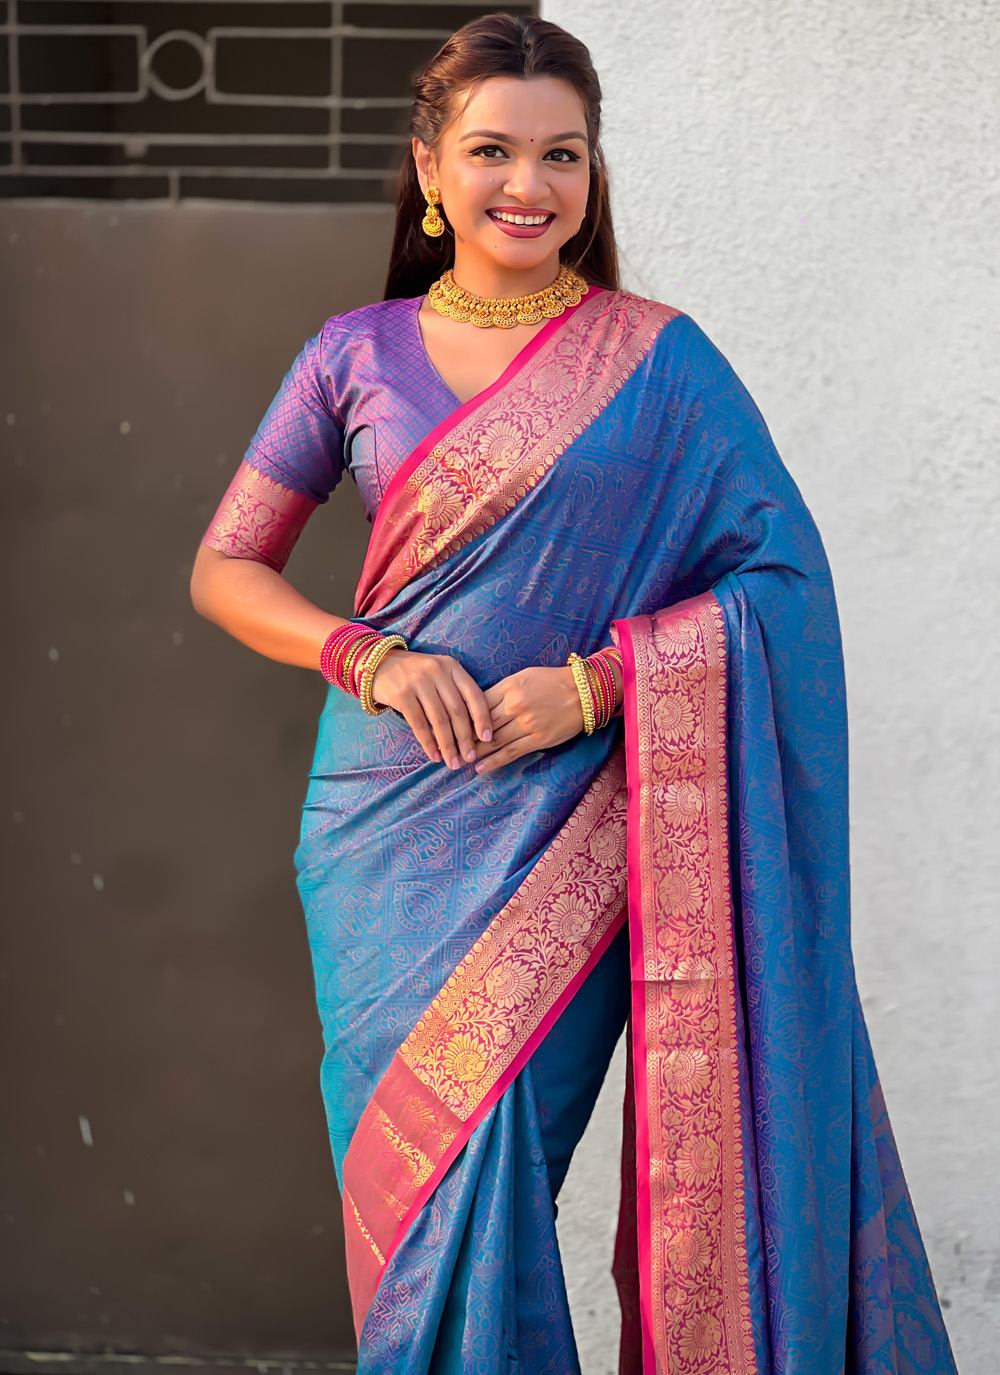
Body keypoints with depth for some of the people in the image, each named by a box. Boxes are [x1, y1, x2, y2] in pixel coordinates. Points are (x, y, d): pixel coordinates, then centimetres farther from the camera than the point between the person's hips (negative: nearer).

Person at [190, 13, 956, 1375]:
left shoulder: (661, 360, 0)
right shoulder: (358, 355, 6)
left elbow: (783, 573, -3)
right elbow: (225, 569, 9)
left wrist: (596, 683, -14)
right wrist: (369, 656, -9)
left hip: (564, 832, -2)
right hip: (384, 818, 3)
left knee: (478, 1170, -7)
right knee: (397, 1170, 8)